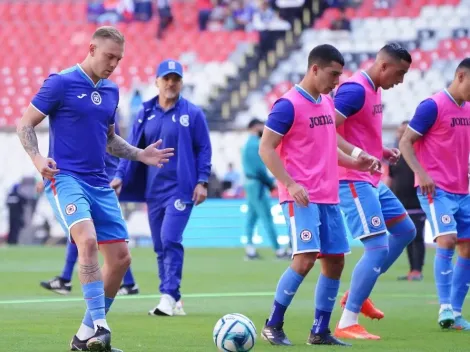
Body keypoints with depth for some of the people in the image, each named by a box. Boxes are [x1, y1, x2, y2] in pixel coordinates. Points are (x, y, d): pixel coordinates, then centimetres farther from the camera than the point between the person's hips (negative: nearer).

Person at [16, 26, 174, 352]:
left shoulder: (111, 91, 14)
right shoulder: (61, 83, -5)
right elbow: (26, 124, -3)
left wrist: (140, 155, 13)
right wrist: (38, 159, -19)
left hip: (100, 184, 7)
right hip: (65, 178, -7)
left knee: (120, 258, 3)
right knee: (88, 241, -30)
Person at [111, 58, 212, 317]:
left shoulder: (192, 113, -2)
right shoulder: (145, 113, 9)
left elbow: (204, 149, 0)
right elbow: (131, 147, 12)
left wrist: (202, 181, -8)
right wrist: (120, 175, 1)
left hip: (180, 187, -5)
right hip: (153, 189, 5)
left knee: (170, 239, -18)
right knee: (160, 246, 6)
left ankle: (169, 296, -18)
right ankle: (174, 301, 13)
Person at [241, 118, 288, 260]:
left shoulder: (249, 144, 17)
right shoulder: (255, 144, -15)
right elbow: (259, 168, -21)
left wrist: (269, 182, 13)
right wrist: (271, 182, -11)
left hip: (250, 183, 10)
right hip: (257, 184, -10)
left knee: (252, 216, 9)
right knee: (267, 217, -8)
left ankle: (250, 249, 7)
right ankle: (278, 250, -7)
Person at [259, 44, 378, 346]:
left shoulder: (327, 103, 14)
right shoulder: (288, 105, -11)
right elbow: (266, 148, -12)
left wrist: (353, 162, 9)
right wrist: (290, 185, -19)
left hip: (328, 197, 8)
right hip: (301, 197, -8)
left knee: (335, 260, 5)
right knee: (305, 258, -16)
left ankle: (320, 331, 13)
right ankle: (273, 325, -3)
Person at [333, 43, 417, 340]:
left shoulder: (374, 91, 13)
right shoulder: (355, 90, -17)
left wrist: (382, 152, 8)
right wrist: (358, 154, -32)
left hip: (372, 181, 10)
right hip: (354, 182, -10)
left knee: (406, 231, 19)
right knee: (378, 248, -13)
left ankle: (358, 295, 22)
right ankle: (347, 324, -9)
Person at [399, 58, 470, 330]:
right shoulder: (433, 106, -11)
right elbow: (406, 142, -11)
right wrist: (421, 173, -22)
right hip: (435, 189, -8)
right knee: (447, 240, -20)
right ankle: (445, 308, -17)